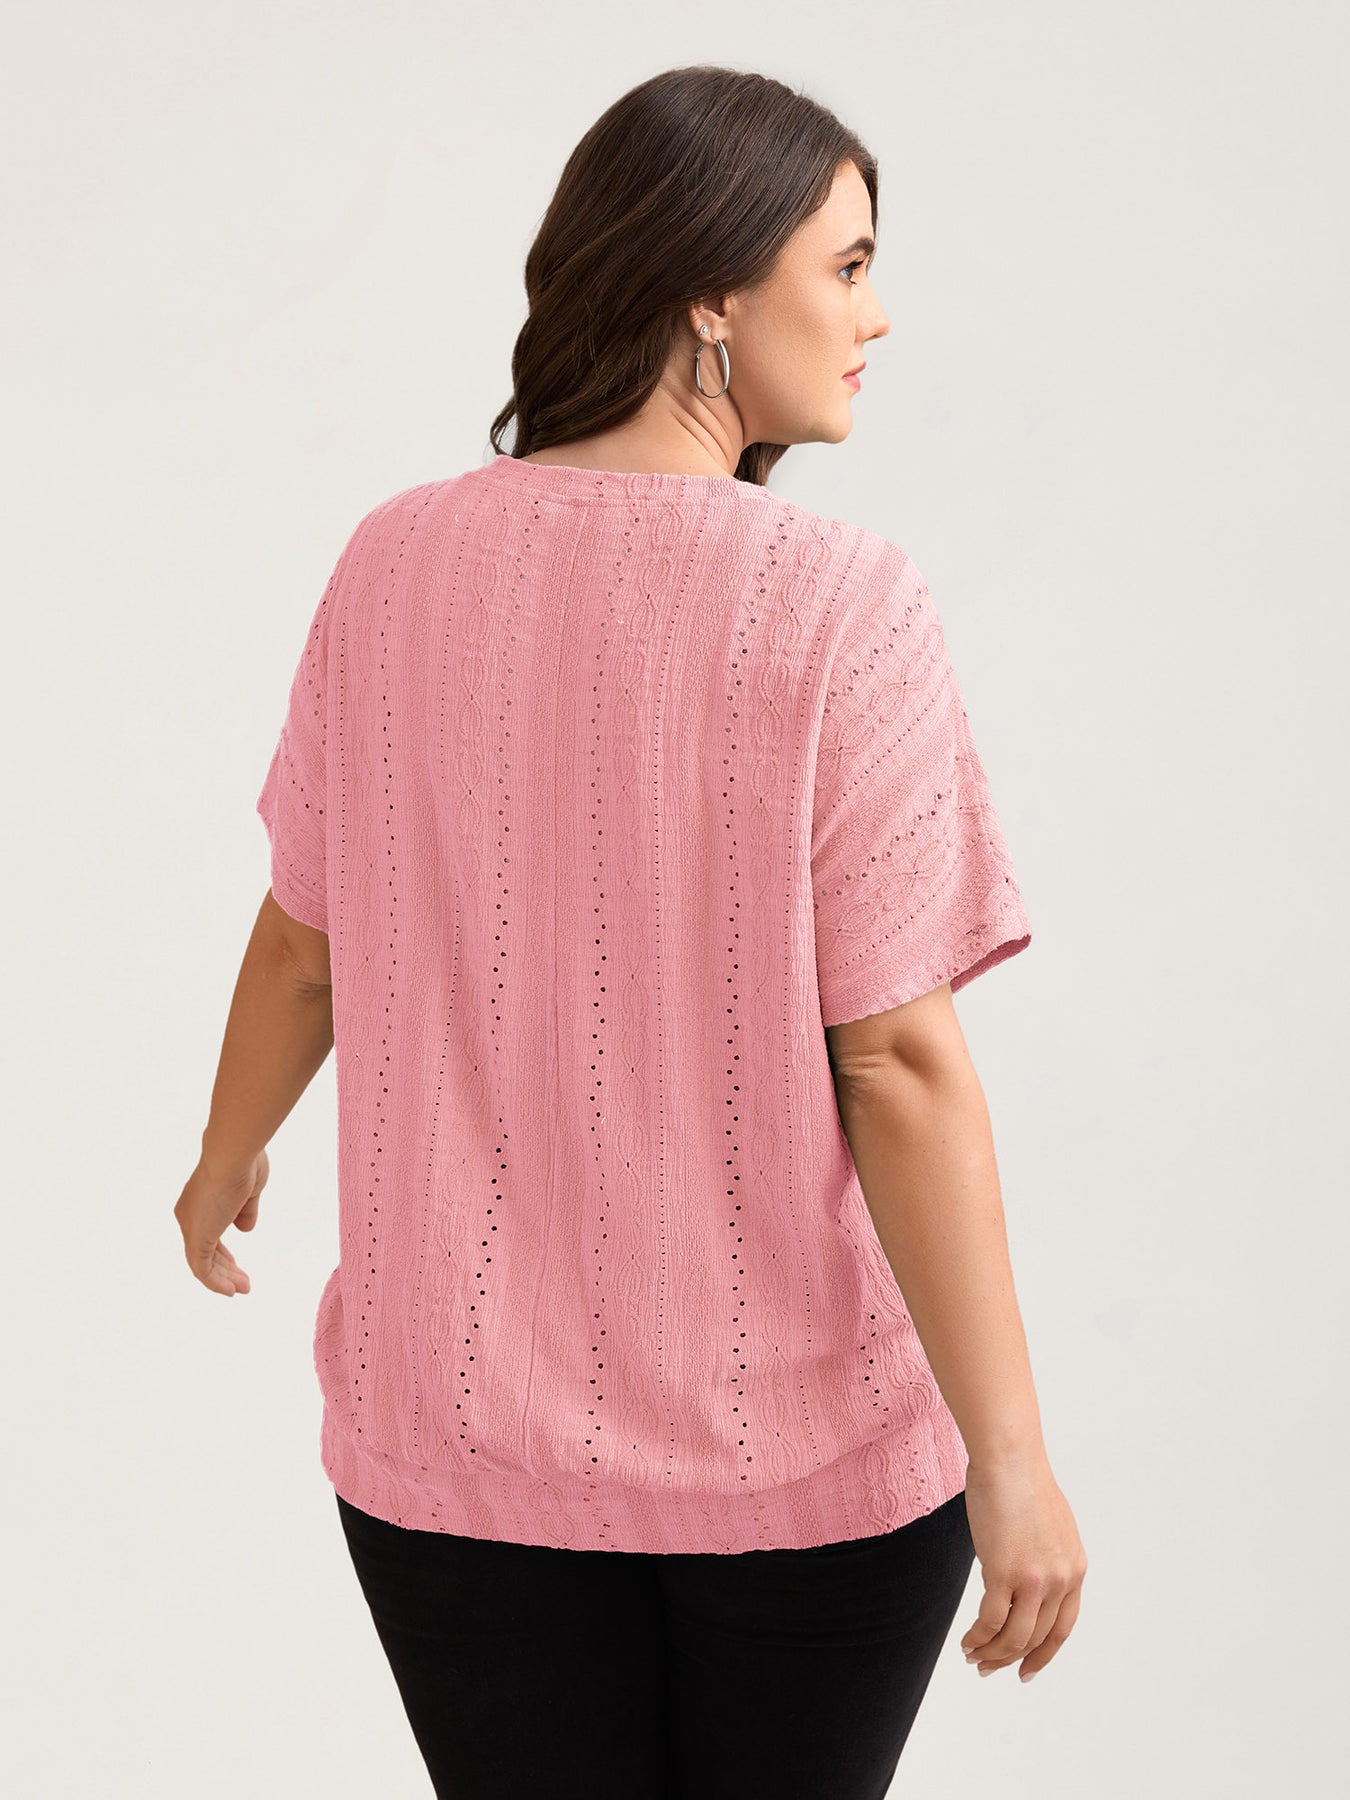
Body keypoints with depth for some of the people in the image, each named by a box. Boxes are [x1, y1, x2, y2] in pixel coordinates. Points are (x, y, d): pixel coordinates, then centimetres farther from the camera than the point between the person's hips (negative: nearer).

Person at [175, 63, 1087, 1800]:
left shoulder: (396, 563, -5)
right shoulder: (835, 601, -17)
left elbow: (301, 936, 6)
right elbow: (899, 1064, -18)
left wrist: (228, 1155, 26)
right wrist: (1012, 1461, -11)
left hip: (460, 1419, 3)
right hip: (804, 1451, -2)